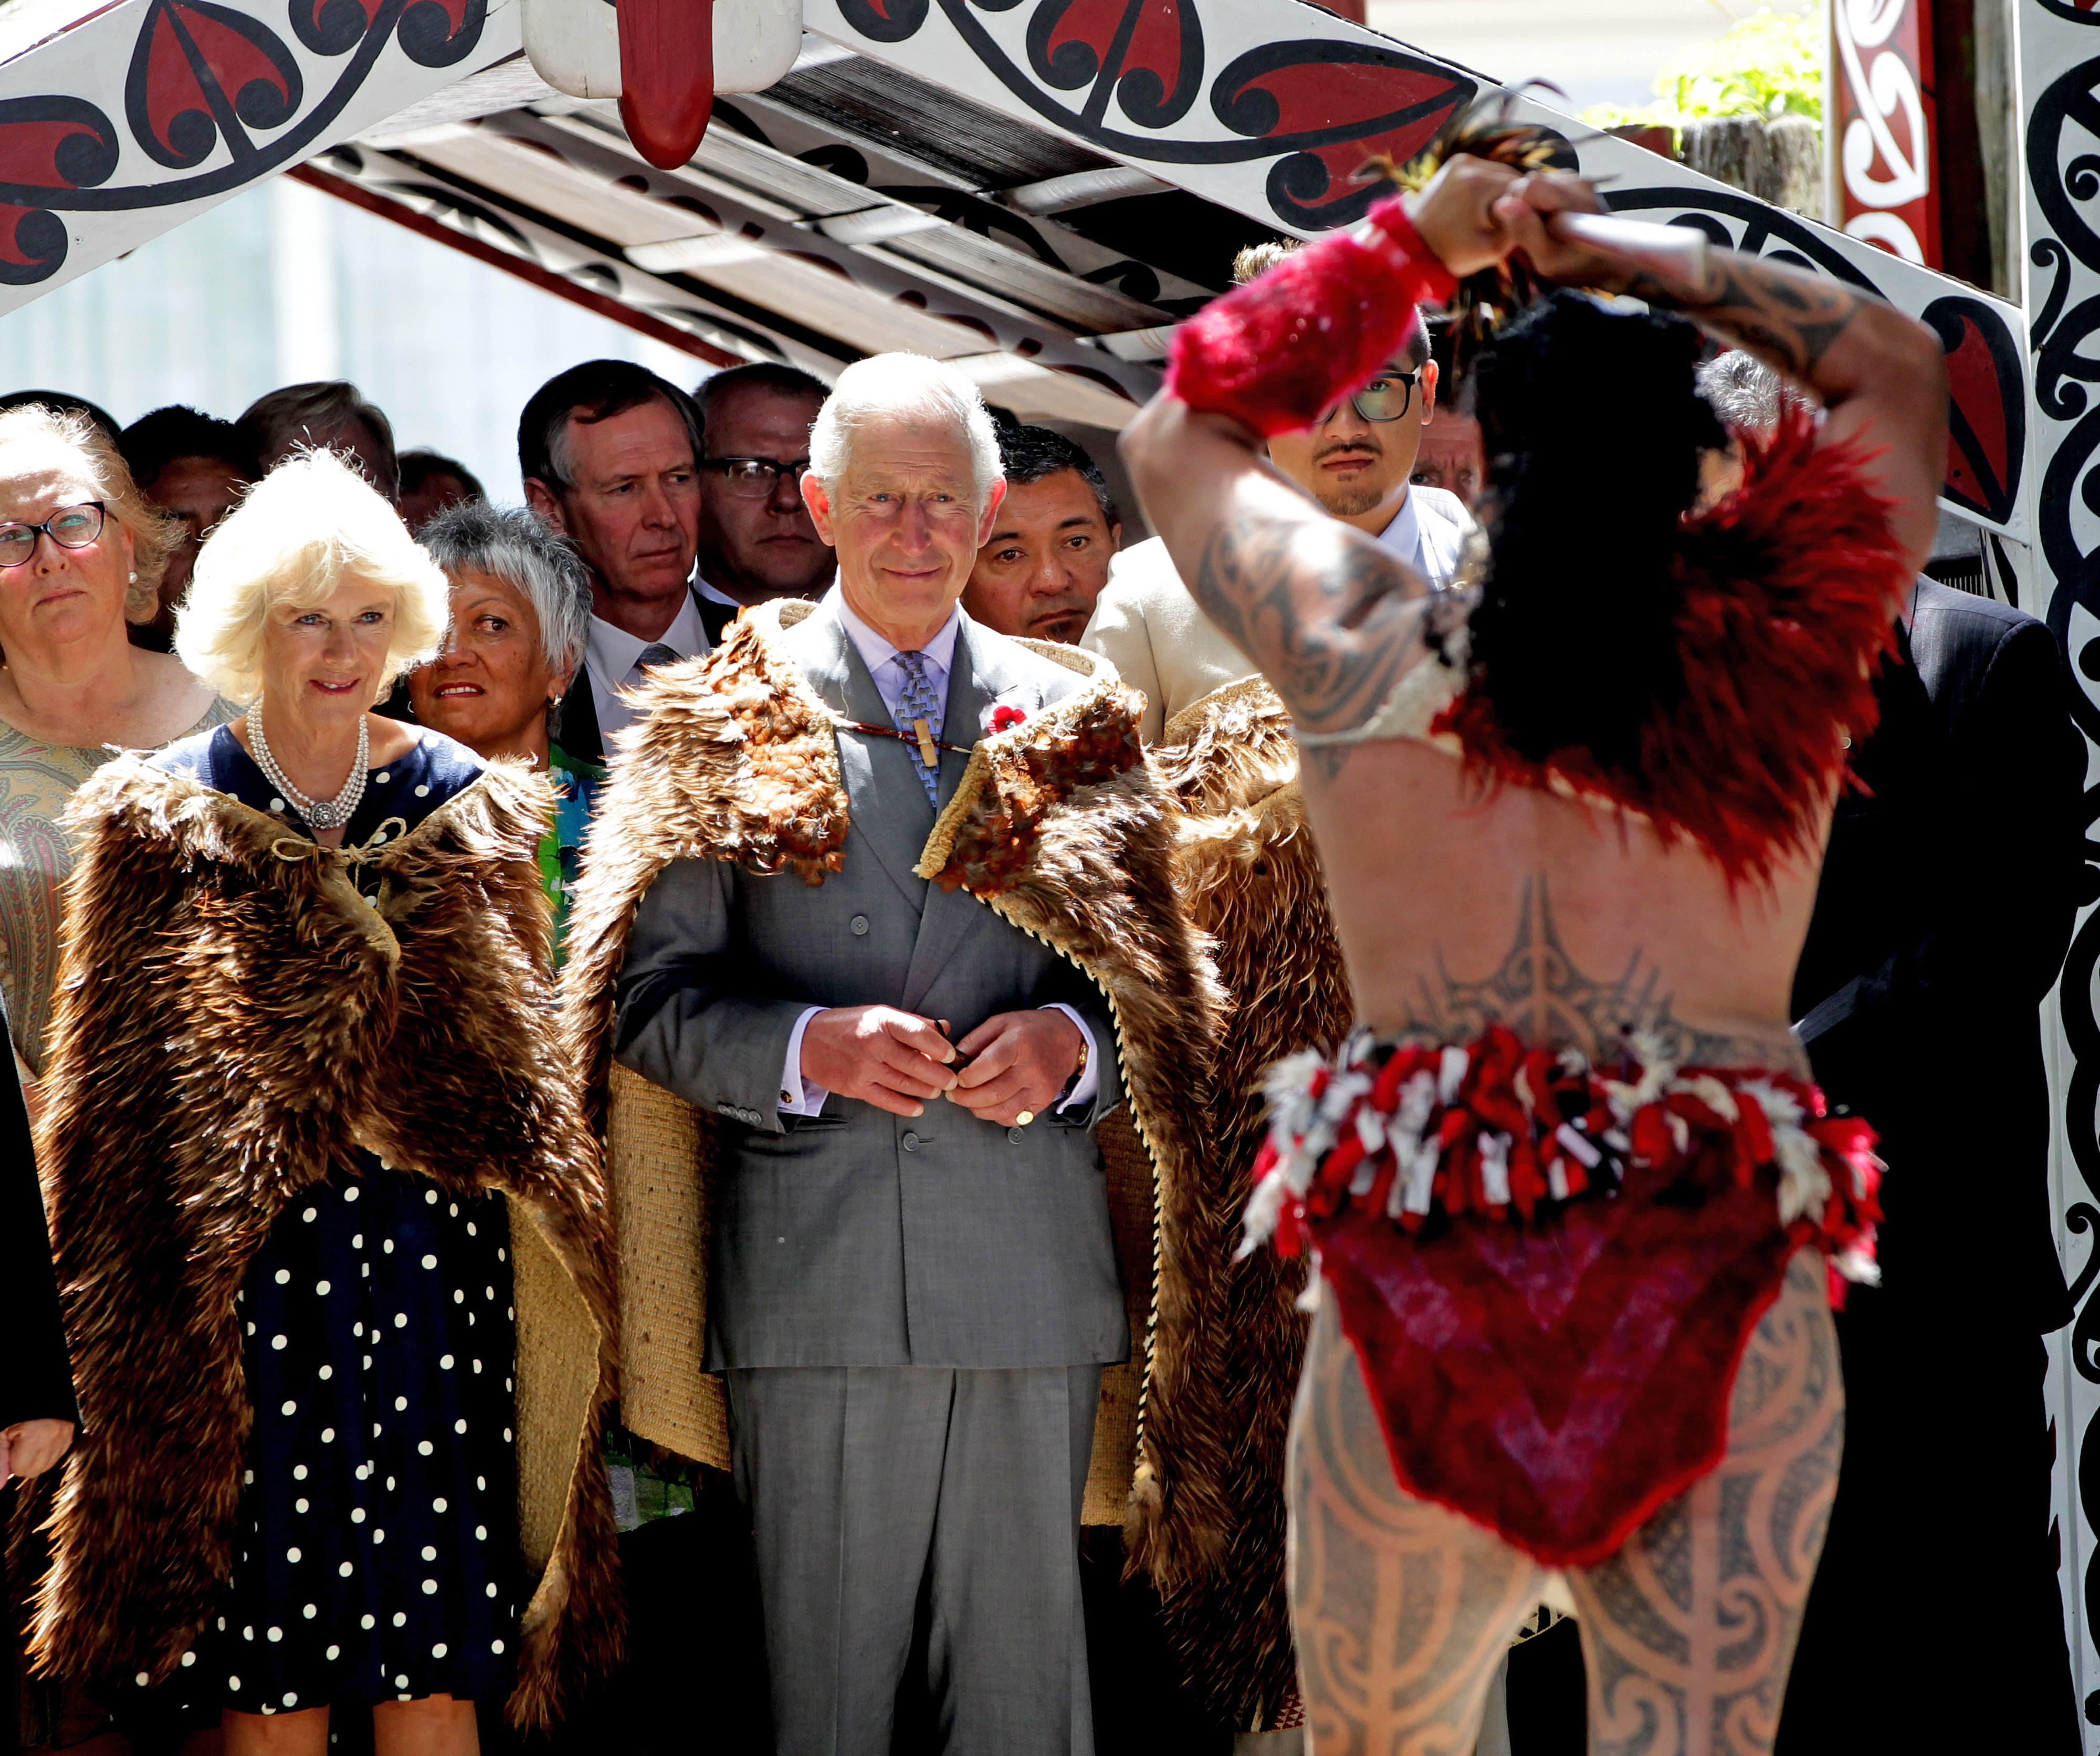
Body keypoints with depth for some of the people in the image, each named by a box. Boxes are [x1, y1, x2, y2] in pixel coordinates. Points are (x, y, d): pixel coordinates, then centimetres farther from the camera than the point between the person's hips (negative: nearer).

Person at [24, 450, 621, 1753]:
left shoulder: (465, 809, 8)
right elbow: (112, 1096, 5)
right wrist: (124, 1334, 0)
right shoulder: (161, 823, 4)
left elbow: (521, 1081, 11)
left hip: (432, 1271, 1)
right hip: (242, 1283, -1)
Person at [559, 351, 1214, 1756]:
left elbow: (1156, 988, 14)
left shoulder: (1069, 725, 14)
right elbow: (654, 997, 1)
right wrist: (807, 1049, -16)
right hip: (815, 1270, -2)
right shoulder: (729, 728, 7)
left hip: (1034, 1262, 2)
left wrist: (1071, 1042, -7)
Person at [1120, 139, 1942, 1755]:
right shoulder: (1777, 651, 0)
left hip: (1414, 1293, 1)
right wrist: (1628, 258, 19)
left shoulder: (1360, 653, 0)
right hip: (1731, 1299, 0)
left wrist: (1413, 246, 23)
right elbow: (1897, 367, 19)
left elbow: (1180, 436, 21)